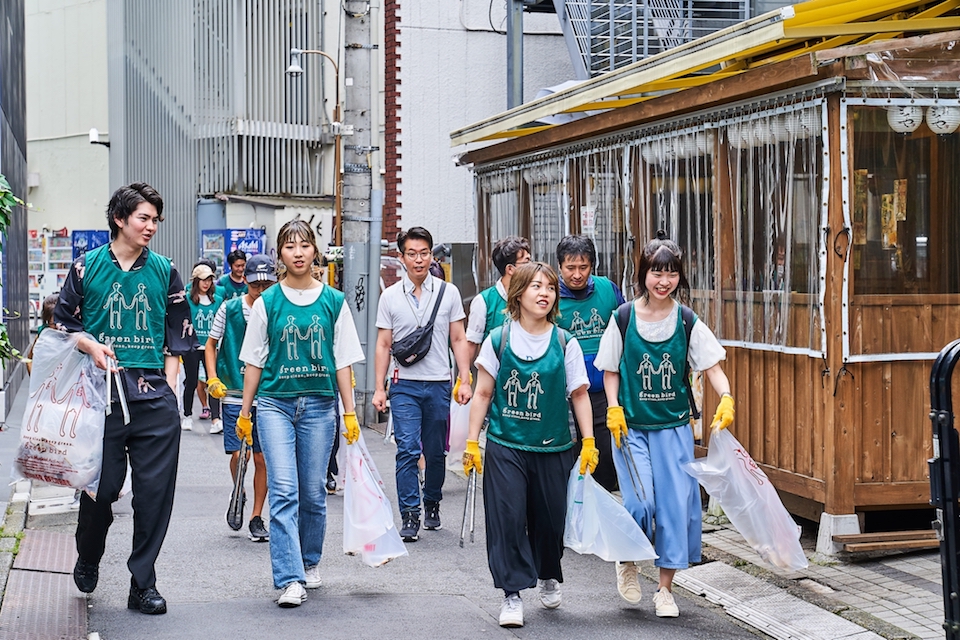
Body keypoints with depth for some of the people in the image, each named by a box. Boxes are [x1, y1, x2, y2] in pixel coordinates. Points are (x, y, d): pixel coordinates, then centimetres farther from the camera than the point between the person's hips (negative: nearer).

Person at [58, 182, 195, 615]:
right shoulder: (87, 267, 6)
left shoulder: (164, 271, 12)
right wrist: (92, 346, -8)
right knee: (101, 486, 0)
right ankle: (88, 560, 30)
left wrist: (169, 383, 7)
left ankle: (143, 583, 9)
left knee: (155, 489, -1)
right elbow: (63, 323, 10)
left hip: (155, 398, 2)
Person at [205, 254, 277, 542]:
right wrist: (213, 379, -3)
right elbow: (211, 345, 9)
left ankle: (256, 517, 14)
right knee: (237, 454, -7)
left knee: (262, 458, 2)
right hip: (234, 393, -1)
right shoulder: (230, 309, -1)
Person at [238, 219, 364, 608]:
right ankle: (290, 580, -13)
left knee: (313, 493, 7)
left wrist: (350, 412, 3)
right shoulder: (267, 303, 3)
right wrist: (245, 412, 6)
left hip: (319, 404, 1)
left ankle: (309, 561, 30)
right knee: (283, 491, -11)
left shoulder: (333, 302, 5)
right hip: (275, 403, -1)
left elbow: (343, 361, 6)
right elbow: (254, 361, 7)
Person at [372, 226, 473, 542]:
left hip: (439, 385, 1)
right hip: (405, 385, -1)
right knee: (407, 450, -10)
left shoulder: (448, 292, 4)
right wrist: (379, 388, 1)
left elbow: (458, 340, 6)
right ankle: (409, 516, -9)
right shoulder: (390, 296, 4)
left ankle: (432, 504, 29)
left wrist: (465, 380, -2)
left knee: (435, 453, 10)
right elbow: (383, 345, 7)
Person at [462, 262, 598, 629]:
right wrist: (472, 442, 1)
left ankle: (548, 577, 37)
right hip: (505, 446, -1)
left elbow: (579, 394, 6)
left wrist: (588, 441, 0)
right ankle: (512, 594, 0)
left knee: (550, 518, 10)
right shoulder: (498, 340, -1)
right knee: (507, 517, -8)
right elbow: (483, 393, 4)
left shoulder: (565, 343, 1)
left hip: (552, 447, 1)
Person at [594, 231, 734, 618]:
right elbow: (610, 370, 5)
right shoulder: (624, 318, -3)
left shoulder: (687, 322, -1)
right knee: (640, 503, -13)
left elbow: (711, 365, -3)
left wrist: (726, 398, -20)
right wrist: (614, 409, -8)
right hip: (631, 426, -1)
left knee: (675, 503, -1)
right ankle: (627, 561, 19)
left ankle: (665, 588, 12)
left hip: (674, 426, 1)